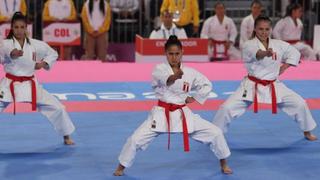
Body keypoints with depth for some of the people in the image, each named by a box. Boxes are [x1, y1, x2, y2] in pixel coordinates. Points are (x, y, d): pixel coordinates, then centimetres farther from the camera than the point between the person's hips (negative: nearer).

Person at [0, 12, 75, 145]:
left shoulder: (35, 44, -1)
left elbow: (53, 54, 14)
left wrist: (44, 63, -5)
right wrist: (12, 54, -59)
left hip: (29, 84, 3)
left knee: (56, 108, 3)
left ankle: (66, 136, 26)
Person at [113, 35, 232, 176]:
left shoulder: (190, 73, -1)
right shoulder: (160, 69, -10)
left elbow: (207, 85, 15)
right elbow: (165, 79, -36)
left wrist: (194, 98, 3)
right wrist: (175, 76, -58)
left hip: (183, 114, 3)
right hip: (162, 114, -2)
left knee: (215, 133, -2)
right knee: (136, 139, -12)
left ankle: (223, 164, 22)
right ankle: (121, 167, 13)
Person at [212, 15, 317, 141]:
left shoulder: (279, 44, -1)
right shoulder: (248, 45, -15)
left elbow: (294, 53, 15)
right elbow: (256, 54, -40)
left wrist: (284, 67, 1)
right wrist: (266, 53, -62)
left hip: (273, 86, 3)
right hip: (252, 86, -3)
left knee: (299, 104, 0)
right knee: (227, 107, -15)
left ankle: (307, 132, 26)